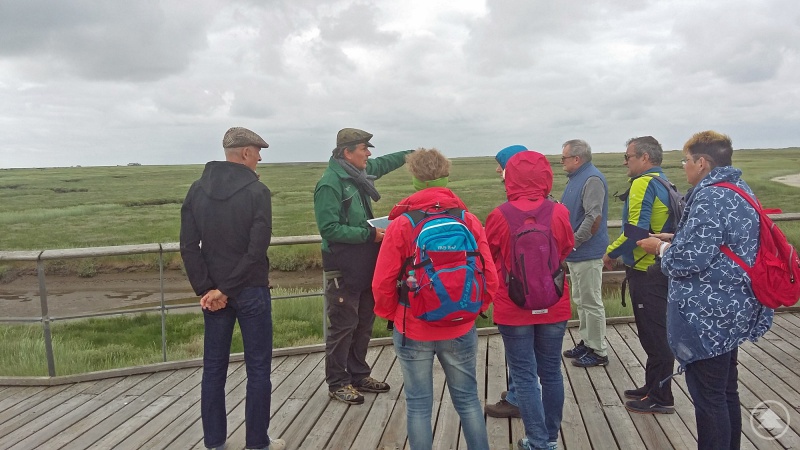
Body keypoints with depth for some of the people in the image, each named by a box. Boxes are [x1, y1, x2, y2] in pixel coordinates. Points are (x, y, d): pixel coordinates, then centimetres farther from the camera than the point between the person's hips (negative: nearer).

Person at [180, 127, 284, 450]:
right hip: (250, 291, -4)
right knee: (258, 370, 7)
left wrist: (206, 289, -3)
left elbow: (189, 246, -3)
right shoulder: (257, 191, -12)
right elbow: (256, 250, -18)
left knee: (214, 369, 12)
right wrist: (226, 289, -12)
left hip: (213, 292, 5)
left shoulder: (197, 190, 2)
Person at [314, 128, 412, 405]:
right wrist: (369, 234, -21)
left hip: (365, 265, 9)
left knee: (364, 322, 16)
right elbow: (329, 229, -22)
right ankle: (337, 383, 15)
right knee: (343, 326, 0)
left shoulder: (360, 174, 8)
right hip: (343, 268, -9)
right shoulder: (330, 184, -17)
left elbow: (384, 163, 30)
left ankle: (359, 375, 30)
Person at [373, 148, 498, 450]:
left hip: (413, 331, -2)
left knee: (418, 404, 12)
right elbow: (490, 279, -6)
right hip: (460, 330, 2)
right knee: (467, 399, 18)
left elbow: (382, 284, -9)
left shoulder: (400, 224, -10)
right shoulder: (469, 220, -5)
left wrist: (392, 315, 9)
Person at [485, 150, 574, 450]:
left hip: (514, 308, -3)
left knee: (524, 376, 7)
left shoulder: (499, 216, -16)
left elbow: (487, 259, 0)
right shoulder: (560, 213, -10)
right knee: (551, 372, 15)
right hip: (553, 306, 3)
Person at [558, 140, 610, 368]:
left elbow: (594, 218, -25)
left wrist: (574, 241, -18)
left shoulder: (592, 179, -17)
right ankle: (586, 342, 30)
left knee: (591, 303, -1)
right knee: (580, 301, 18)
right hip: (575, 254, 10)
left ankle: (598, 352, 9)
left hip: (587, 254, -10)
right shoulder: (574, 178, 13)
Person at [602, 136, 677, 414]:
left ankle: (660, 399, 10)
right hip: (660, 267, 10)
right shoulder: (664, 183, 14)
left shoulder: (644, 183, -16)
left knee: (654, 335, 0)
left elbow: (636, 229, -25)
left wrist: (612, 253, -11)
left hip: (645, 271, -10)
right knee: (656, 333, 17)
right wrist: (621, 252, 17)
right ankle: (653, 388, 29)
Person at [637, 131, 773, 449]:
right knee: (726, 392, 22)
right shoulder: (739, 189, 11)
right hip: (731, 308, 10)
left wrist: (662, 248, -6)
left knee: (708, 398, 3)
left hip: (707, 315, -10)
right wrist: (675, 240, 13)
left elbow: (688, 260, -25)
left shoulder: (710, 197, -21)